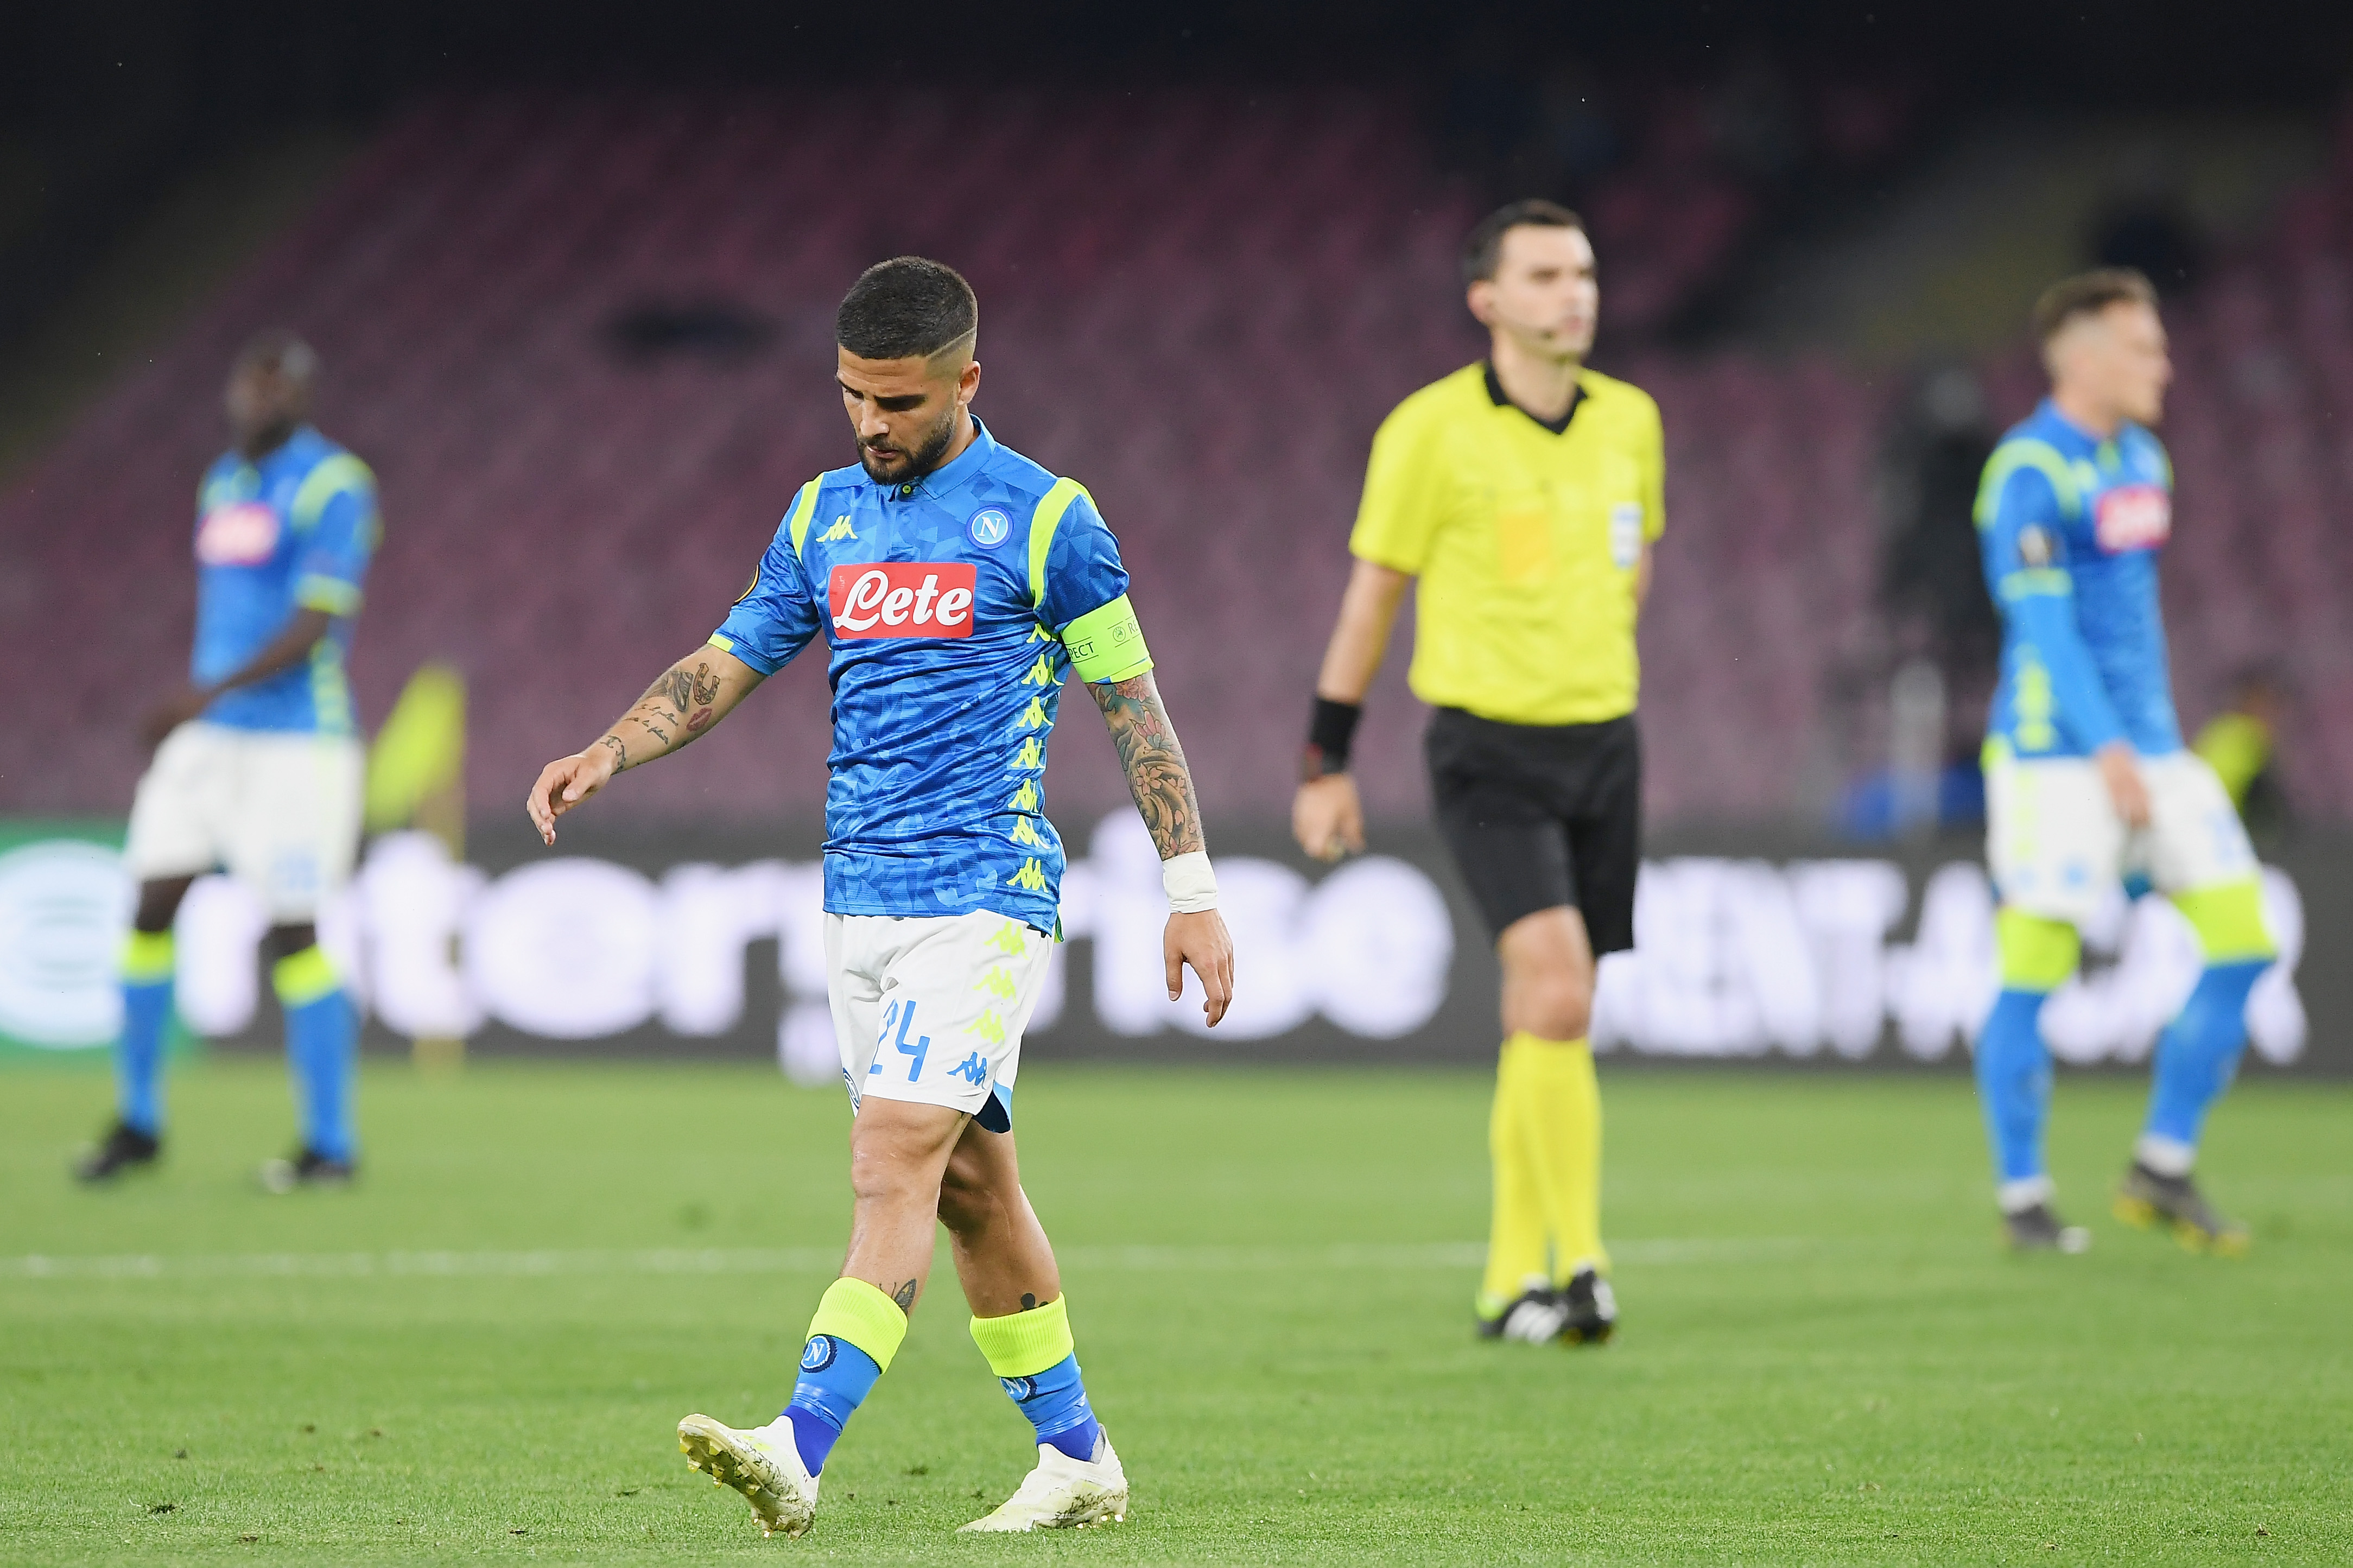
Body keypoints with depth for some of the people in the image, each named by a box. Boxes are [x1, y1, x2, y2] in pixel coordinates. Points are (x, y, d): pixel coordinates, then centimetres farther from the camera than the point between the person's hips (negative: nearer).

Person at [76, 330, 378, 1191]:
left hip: (297, 740, -7)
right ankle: (137, 1121, 12)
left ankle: (330, 1143, 2)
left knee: (292, 936, -7)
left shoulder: (334, 487, -9)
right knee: (151, 908, 1)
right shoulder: (222, 483, 15)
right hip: (206, 734, 7)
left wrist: (209, 692, -28)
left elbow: (314, 626, -18)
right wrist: (175, 738, 22)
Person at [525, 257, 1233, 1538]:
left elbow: (1132, 701, -1)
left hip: (985, 894, -6)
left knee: (897, 1157, -18)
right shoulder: (824, 514, 12)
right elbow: (729, 660, 15)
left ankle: (800, 1452, -29)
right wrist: (609, 752, -3)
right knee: (969, 1180, 10)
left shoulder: (1043, 518, -4)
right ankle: (1076, 1458, 21)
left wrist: (1191, 892, -2)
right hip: (859, 896, 6)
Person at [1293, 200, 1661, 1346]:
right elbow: (1371, 594, -1)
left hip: (1602, 745, 5)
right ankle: (1580, 1263, -17)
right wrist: (1326, 763, 1)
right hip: (1486, 749, -5)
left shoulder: (1630, 422, 5)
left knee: (1543, 1023, 9)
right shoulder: (1432, 431, -8)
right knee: (1557, 994, -20)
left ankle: (1512, 1281, 18)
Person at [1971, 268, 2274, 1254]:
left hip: (2147, 752, 8)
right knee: (2033, 975, -5)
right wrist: (2108, 750, -25)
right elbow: (2043, 623, -18)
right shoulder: (2028, 472, -11)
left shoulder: (2140, 459, 15)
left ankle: (2162, 1170, 10)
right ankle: (2022, 1198, 7)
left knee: (2244, 945, 1)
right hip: (2053, 757, -8)